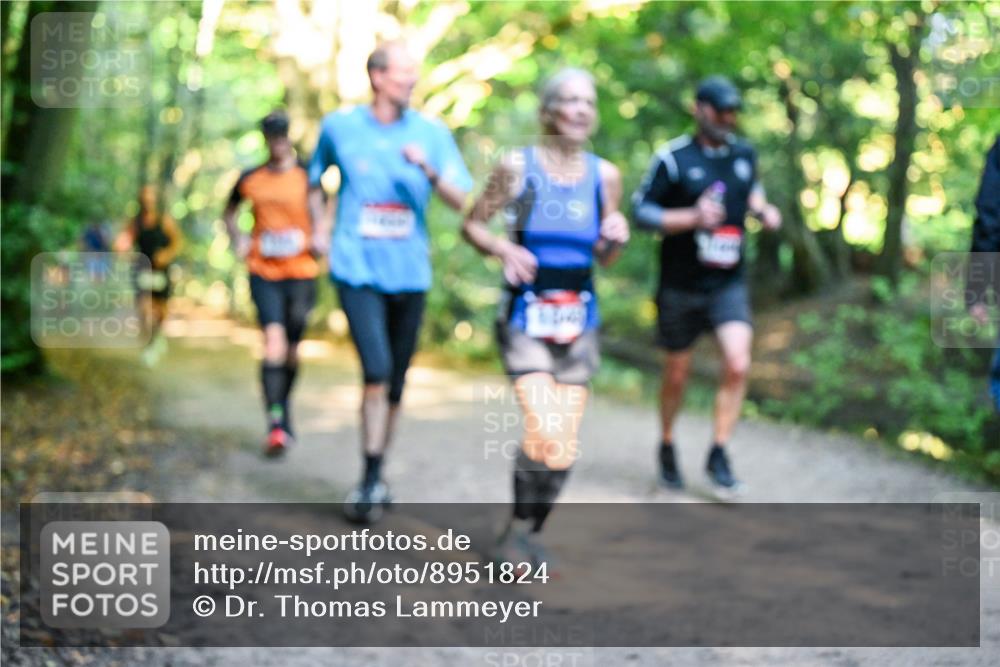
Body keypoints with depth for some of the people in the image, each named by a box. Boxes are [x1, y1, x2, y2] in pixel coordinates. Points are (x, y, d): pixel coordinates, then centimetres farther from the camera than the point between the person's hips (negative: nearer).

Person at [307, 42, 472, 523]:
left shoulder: (432, 134, 3)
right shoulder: (339, 127, 1)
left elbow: (463, 202, -3)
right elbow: (315, 177, 20)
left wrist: (429, 171, -19)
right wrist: (318, 227, 10)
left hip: (410, 273, 3)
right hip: (358, 270, -2)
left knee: (395, 382, 10)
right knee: (376, 370, -17)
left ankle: (377, 476, 27)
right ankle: (371, 481, -7)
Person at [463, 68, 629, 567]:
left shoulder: (604, 175, 4)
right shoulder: (517, 166, -5)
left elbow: (605, 258, 13)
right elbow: (472, 224, 3)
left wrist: (616, 238, -9)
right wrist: (504, 249, -16)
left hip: (579, 320, 4)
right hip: (525, 318, -4)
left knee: (564, 447, 4)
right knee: (543, 430, -19)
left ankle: (533, 532, 26)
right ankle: (516, 531, 3)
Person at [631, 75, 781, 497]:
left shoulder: (744, 154, 6)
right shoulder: (672, 158, -9)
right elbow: (641, 211, -10)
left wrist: (762, 210, 5)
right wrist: (692, 218, -23)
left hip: (728, 284, 3)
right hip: (680, 285, -3)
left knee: (738, 365, -16)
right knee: (677, 375, 9)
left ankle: (718, 454, -2)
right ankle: (667, 447, 34)